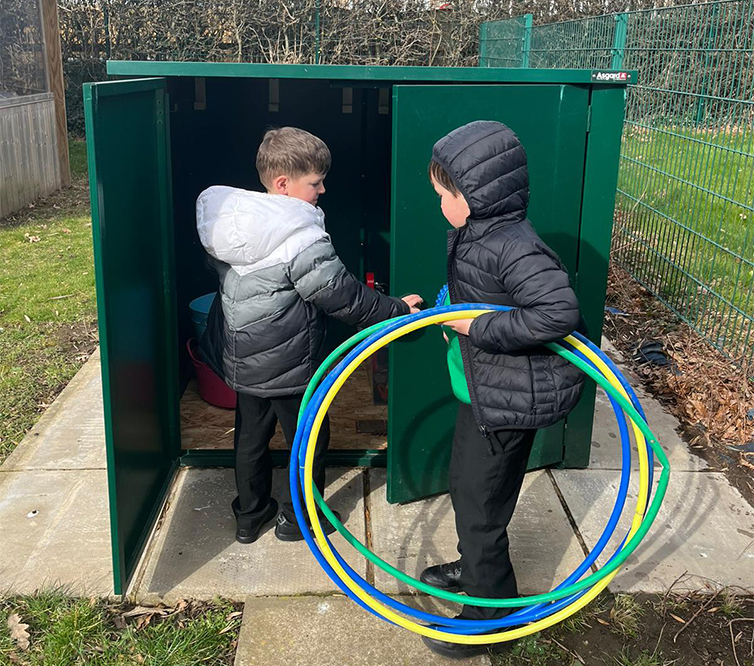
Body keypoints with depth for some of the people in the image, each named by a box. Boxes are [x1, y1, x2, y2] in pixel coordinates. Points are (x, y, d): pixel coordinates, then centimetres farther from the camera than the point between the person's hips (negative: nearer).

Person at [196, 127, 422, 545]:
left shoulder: (233, 221, -2)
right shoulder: (302, 239, -26)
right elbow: (342, 296, -21)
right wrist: (397, 310, -9)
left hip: (240, 360, 8)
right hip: (288, 366, -8)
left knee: (251, 435, 22)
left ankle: (249, 516, 38)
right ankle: (299, 520, 30)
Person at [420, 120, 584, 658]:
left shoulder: (513, 247, -28)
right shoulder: (474, 233, 2)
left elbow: (560, 310, -39)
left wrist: (481, 328, -30)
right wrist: (452, 309, 7)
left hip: (510, 401, -10)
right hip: (480, 390, 10)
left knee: (480, 508, 5)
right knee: (465, 485, 27)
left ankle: (492, 612, 26)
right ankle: (473, 569, 51)